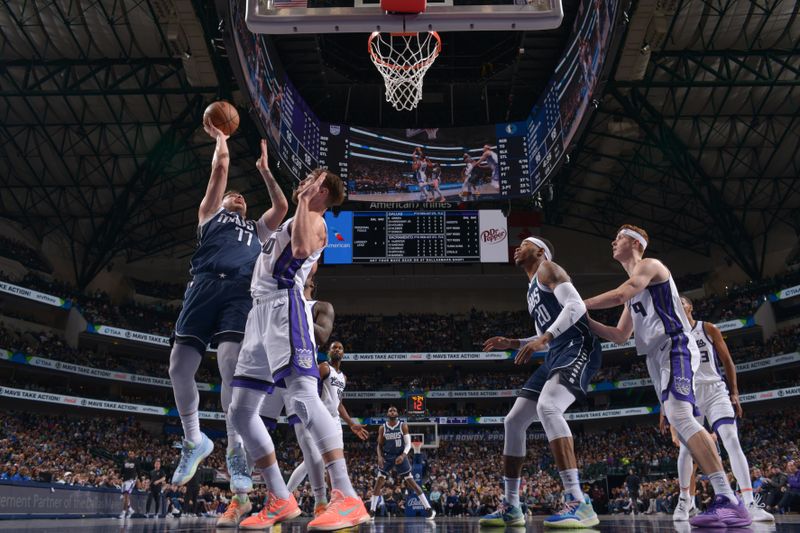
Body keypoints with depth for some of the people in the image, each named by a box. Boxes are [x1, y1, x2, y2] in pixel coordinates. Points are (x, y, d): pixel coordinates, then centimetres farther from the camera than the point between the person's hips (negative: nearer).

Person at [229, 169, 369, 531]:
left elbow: (302, 250, -20)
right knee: (241, 411, 5)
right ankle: (280, 501, 9)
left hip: (285, 307, -10)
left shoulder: (313, 219, 1)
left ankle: (347, 500, -30)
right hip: (261, 311, 10)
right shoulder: (293, 220, 29)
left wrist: (304, 200, -11)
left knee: (302, 398, -26)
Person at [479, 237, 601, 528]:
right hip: (557, 354, 10)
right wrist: (512, 343, 22)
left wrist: (542, 339, -23)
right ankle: (510, 506, 12)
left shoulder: (547, 269, 1)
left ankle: (579, 503, -34)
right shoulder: (533, 289, 28)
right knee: (514, 420, 5)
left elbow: (576, 305, -15)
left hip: (577, 348, -10)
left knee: (547, 407, -34)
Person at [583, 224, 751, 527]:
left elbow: (619, 295, -19)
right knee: (680, 425, 4)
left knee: (680, 417, -26)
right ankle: (727, 502, 6)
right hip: (658, 358, 10)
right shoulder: (634, 290, 28)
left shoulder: (649, 265, 1)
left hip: (675, 348, -10)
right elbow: (620, 337, 29)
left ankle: (729, 501, -33)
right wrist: (585, 321, 19)